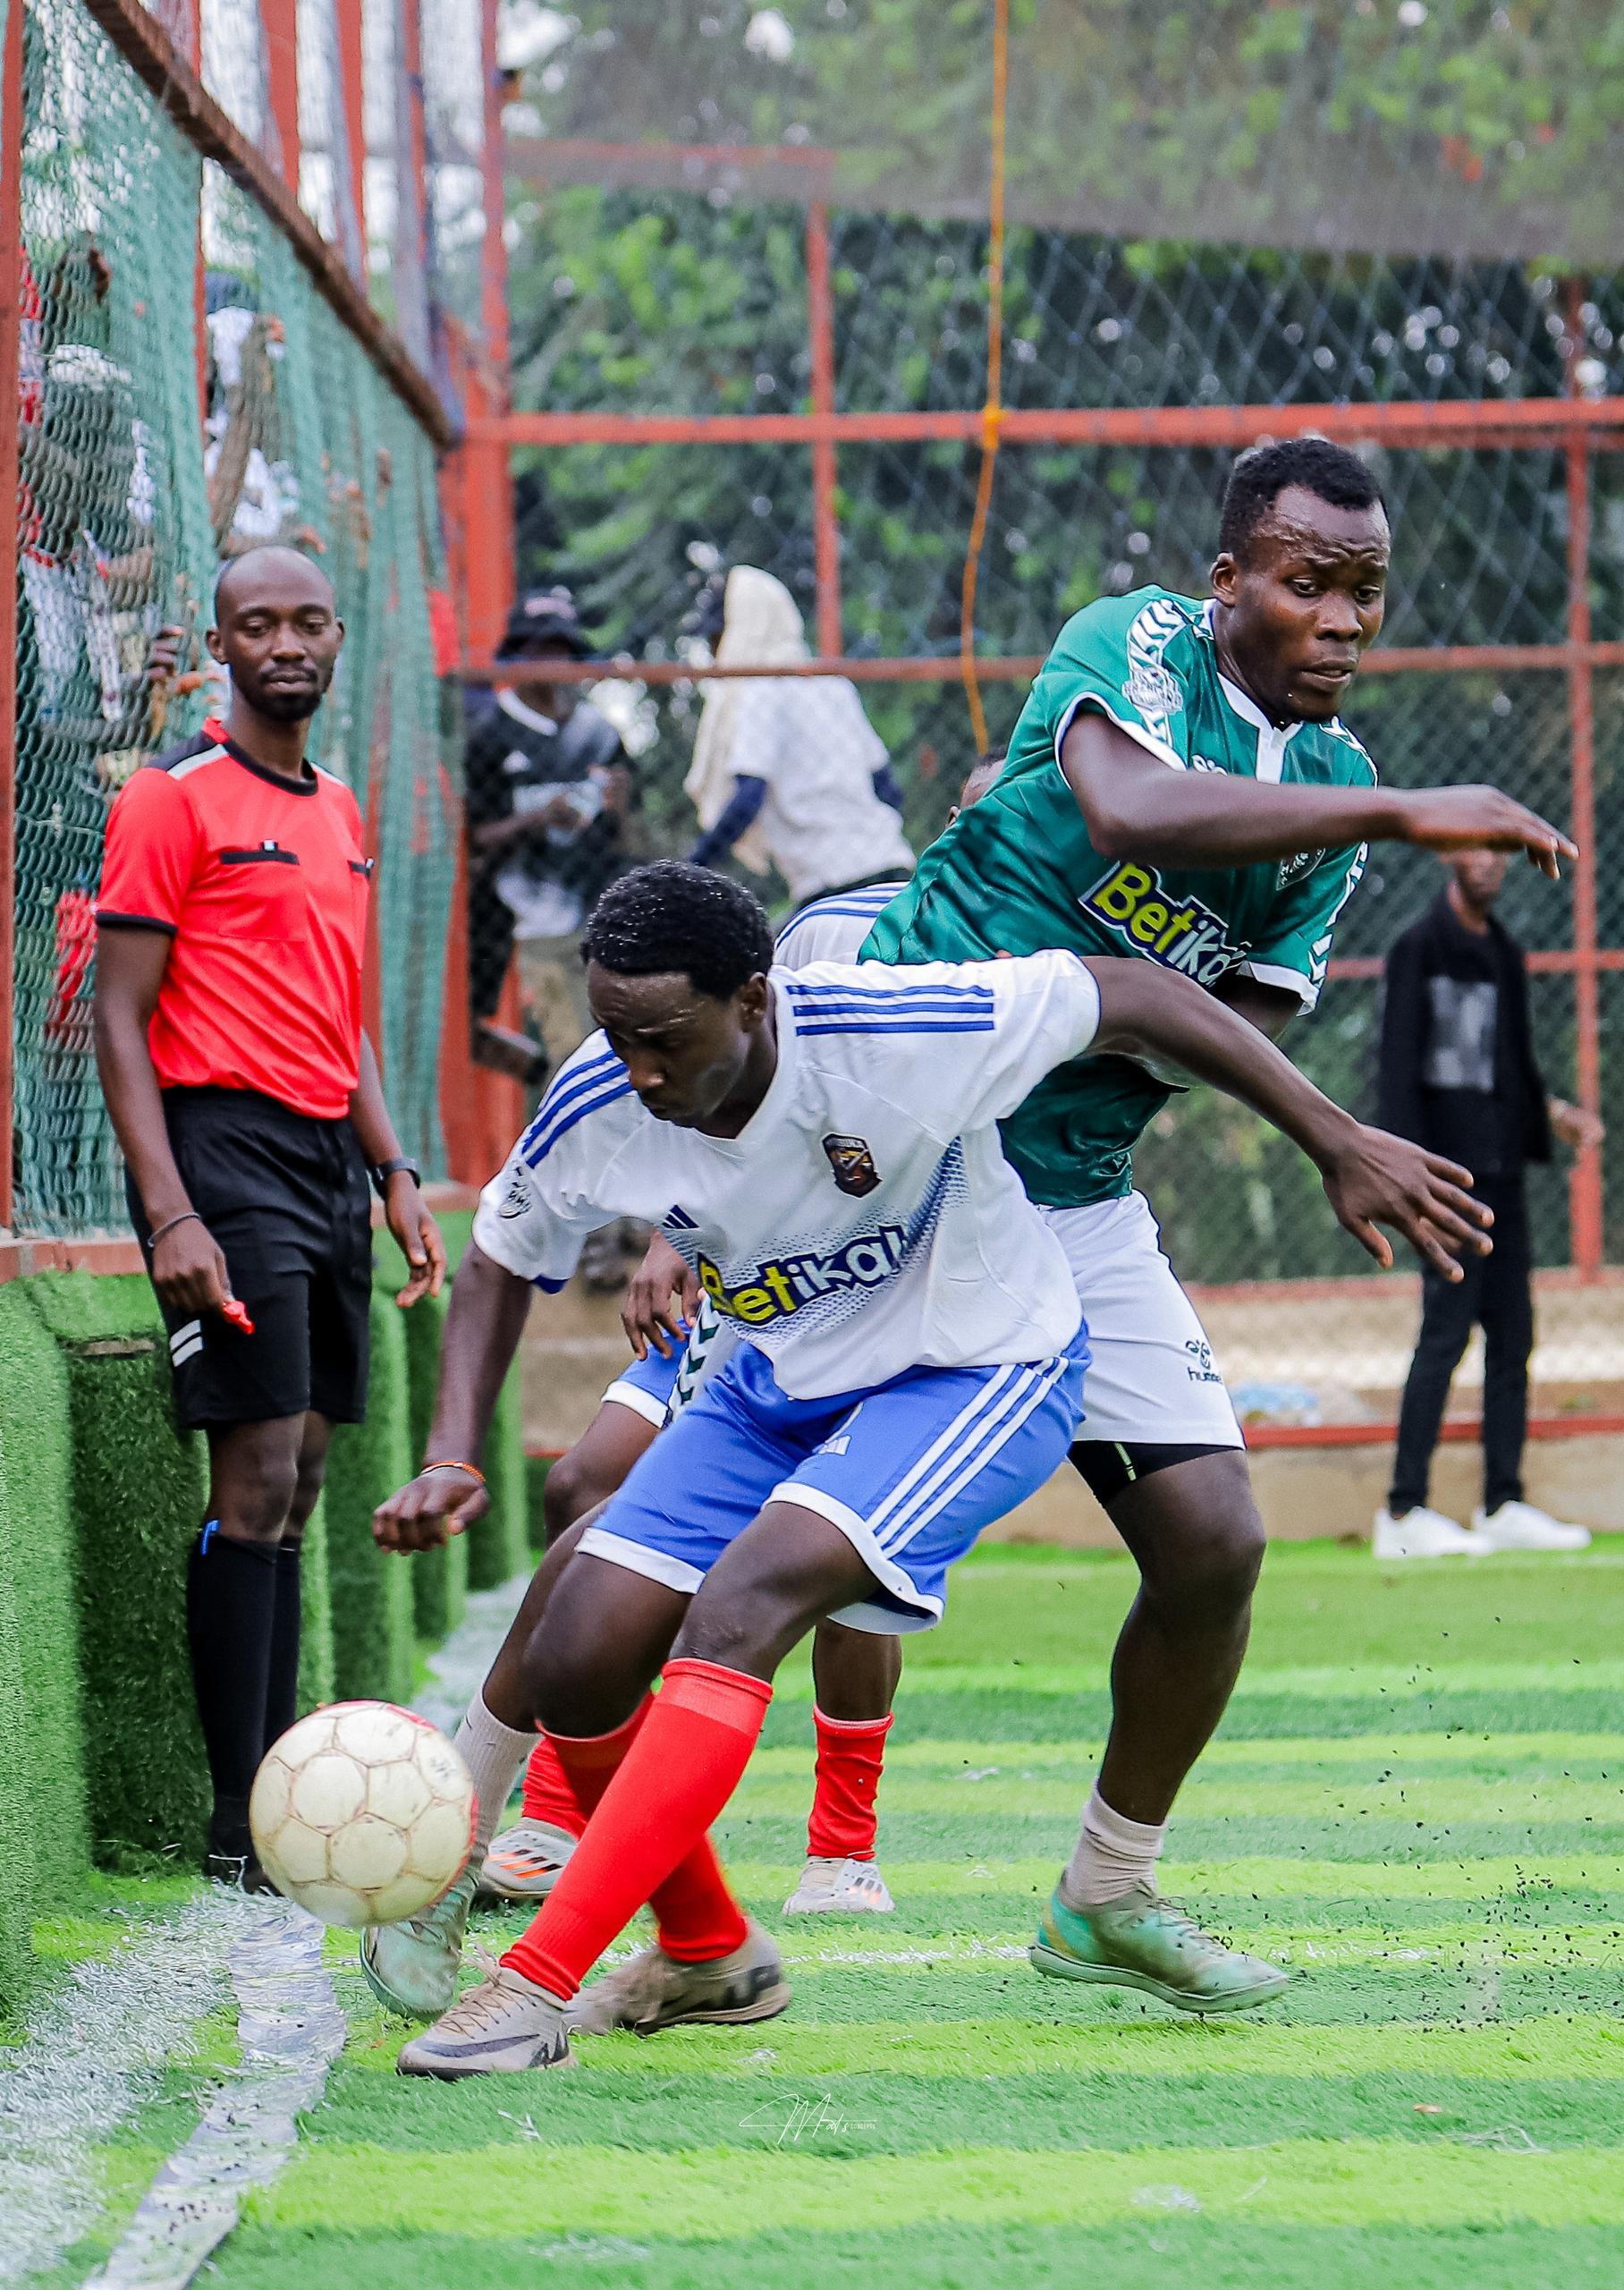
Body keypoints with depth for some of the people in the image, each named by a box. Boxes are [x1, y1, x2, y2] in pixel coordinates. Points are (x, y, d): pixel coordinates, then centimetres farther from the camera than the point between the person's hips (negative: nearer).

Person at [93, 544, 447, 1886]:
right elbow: (121, 1020, -9)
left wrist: (394, 1173, 15)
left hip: (328, 1160, 8)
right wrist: (170, 1213, -18)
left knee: (298, 1483, 8)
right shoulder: (174, 799, -6)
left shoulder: (339, 812, 18)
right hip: (228, 1149, -8)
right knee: (258, 1479, -11)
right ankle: (241, 1826, -10)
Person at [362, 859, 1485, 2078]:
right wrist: (452, 1461, -8)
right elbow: (502, 1259, 5)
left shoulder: (892, 1035, -30)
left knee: (739, 1607, -29)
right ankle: (710, 1954, 19)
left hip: (980, 1371, -6)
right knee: (577, 1663, -9)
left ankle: (539, 1986, -29)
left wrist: (1339, 1144, -16)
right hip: (781, 1383, 6)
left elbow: (1134, 996, -18)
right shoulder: (597, 1108, -16)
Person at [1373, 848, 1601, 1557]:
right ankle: (1404, 1511, -8)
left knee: (1512, 1335, 7)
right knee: (1446, 1333, -10)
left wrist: (1555, 1113, 9)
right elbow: (1397, 1070, -12)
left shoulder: (1504, 953, 17)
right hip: (1450, 1169, -8)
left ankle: (1503, 1506, 12)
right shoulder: (1419, 949, -6)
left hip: (1502, 1167, 8)